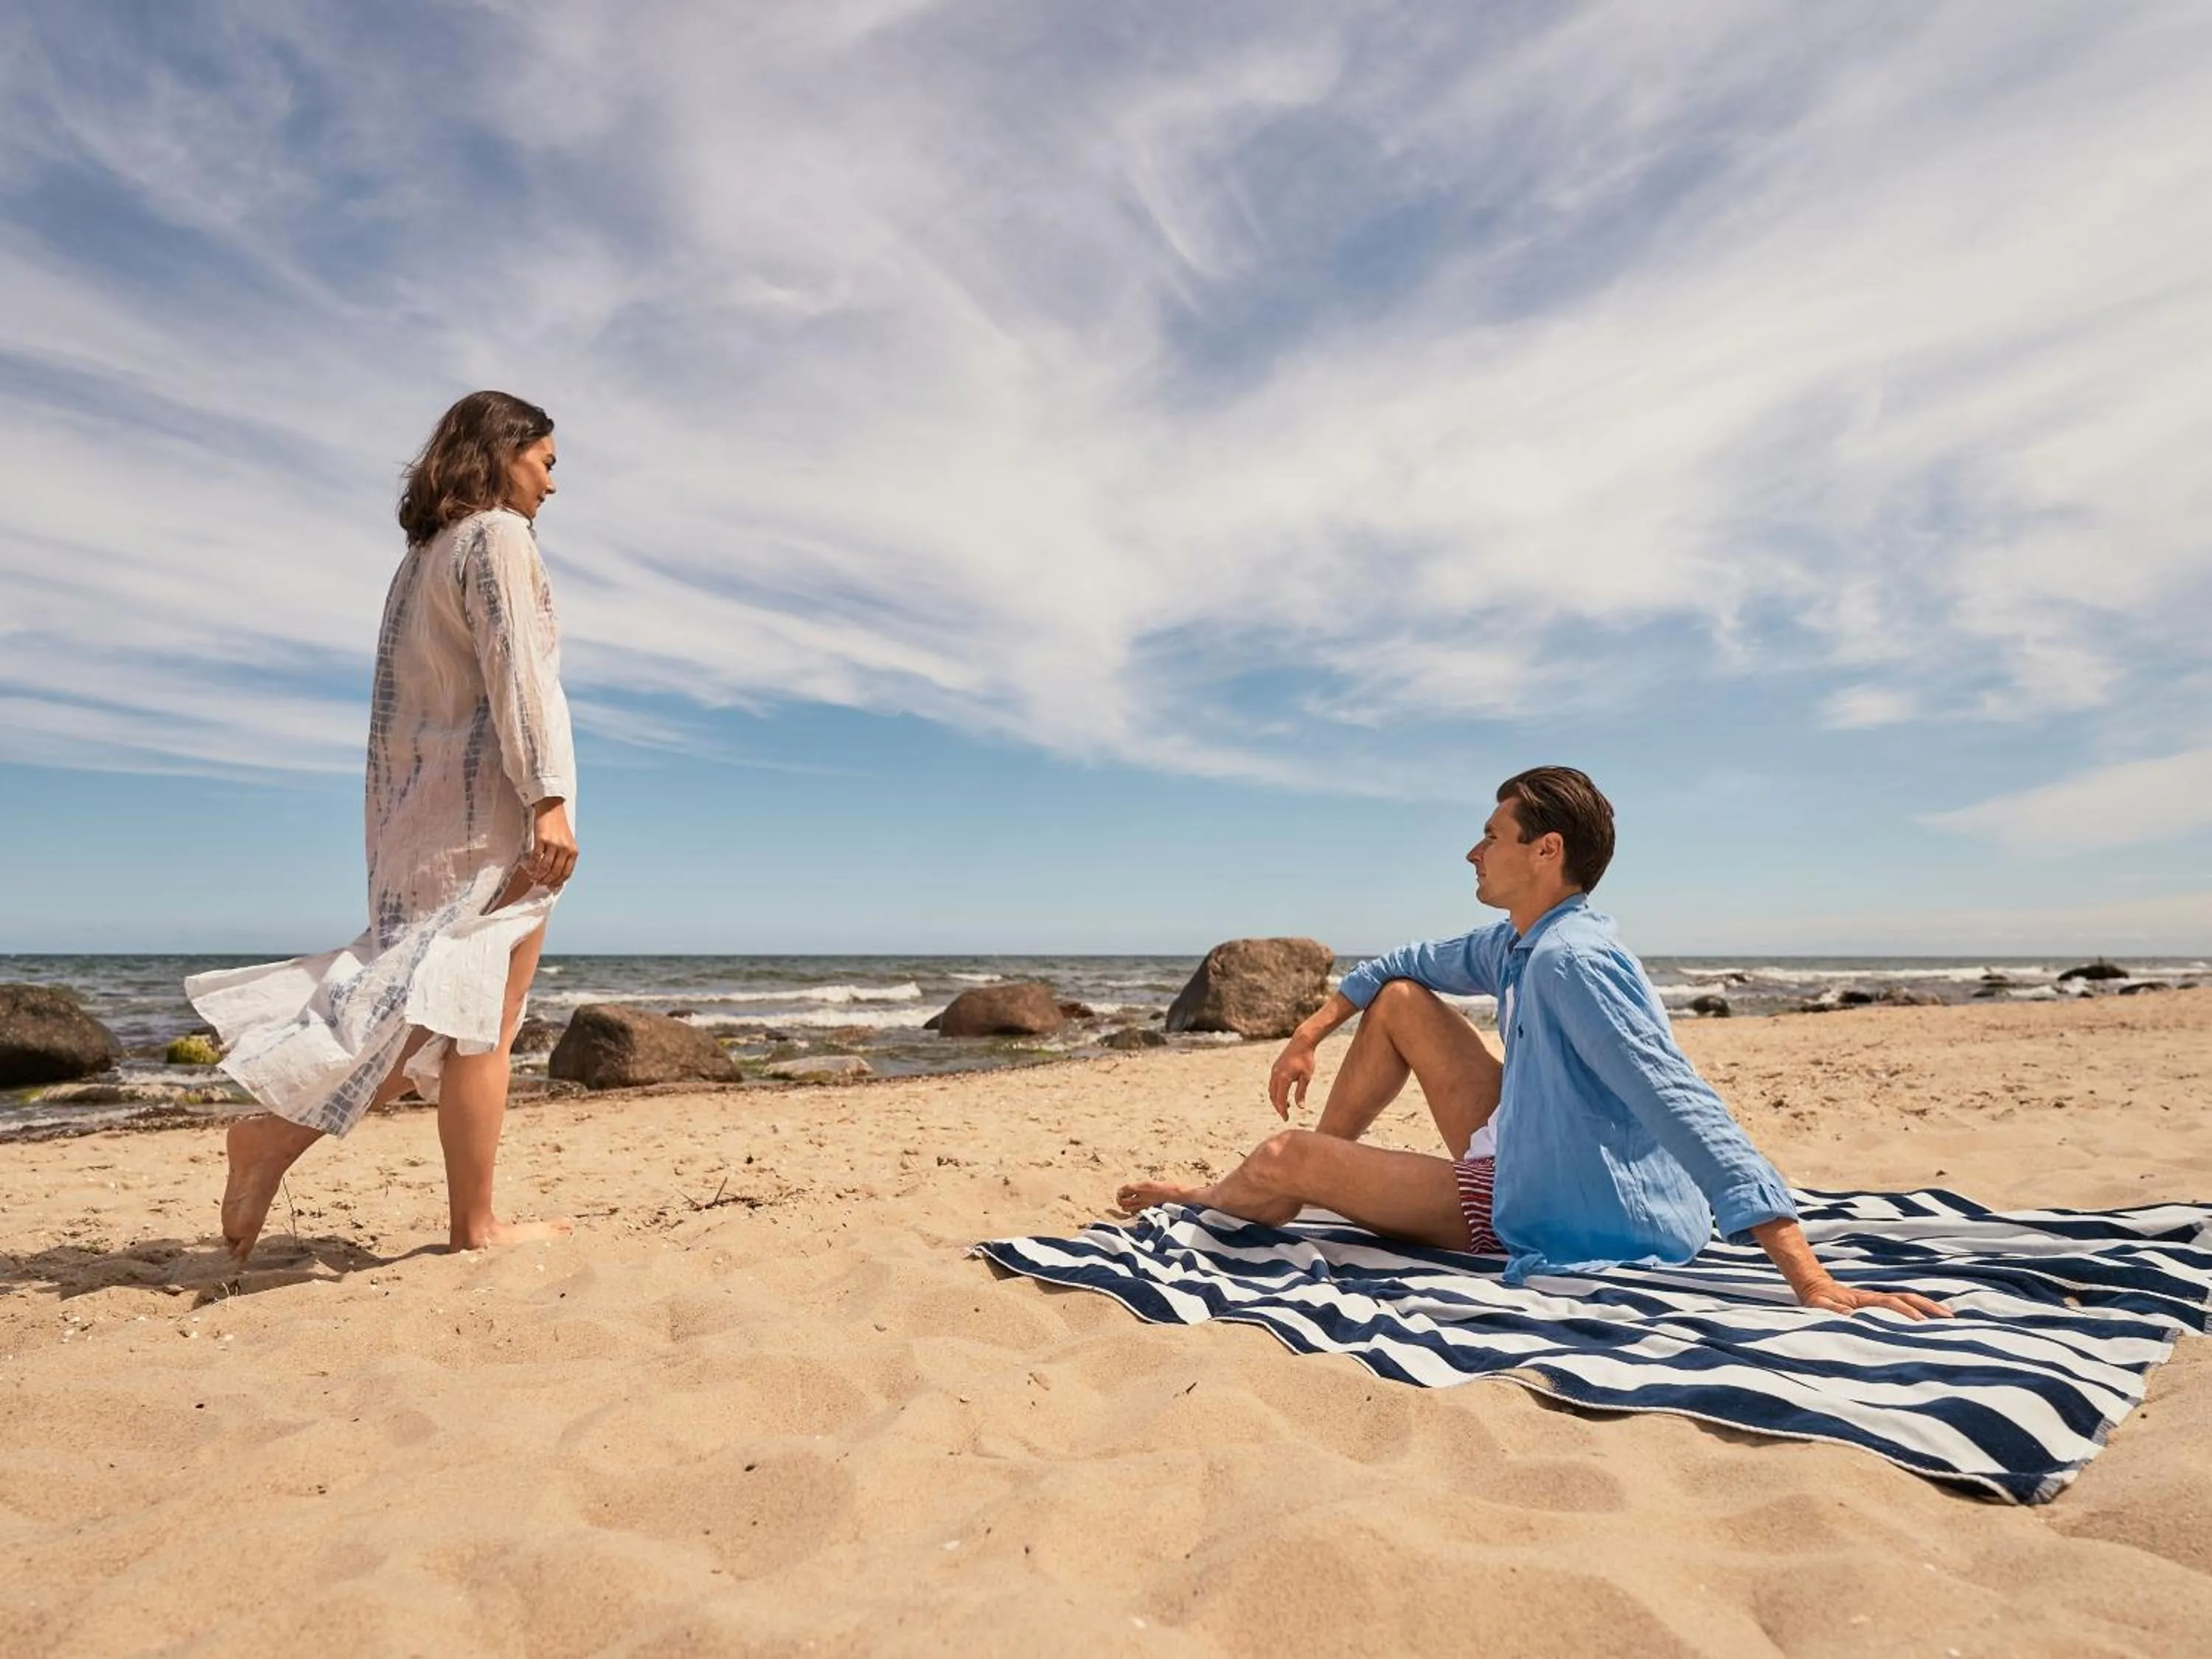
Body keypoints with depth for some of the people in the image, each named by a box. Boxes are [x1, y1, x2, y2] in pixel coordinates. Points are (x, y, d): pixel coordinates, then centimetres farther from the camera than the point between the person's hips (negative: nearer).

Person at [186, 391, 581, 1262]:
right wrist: (549, 796, -21)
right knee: (475, 1014, -7)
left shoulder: (424, 555, 22)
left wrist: (394, 830, 19)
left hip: (427, 809, 9)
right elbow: (518, 673, -17)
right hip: (491, 805, -9)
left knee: (447, 1006, 12)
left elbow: (398, 707, 19)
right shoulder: (497, 536, -4)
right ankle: (475, 1225, -1)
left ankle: (281, 1131, 4)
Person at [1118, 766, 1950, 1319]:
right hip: (1522, 1161, 9)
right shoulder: (1515, 945, 3)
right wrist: (1310, 1034, 15)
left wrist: (1810, 1279, -40)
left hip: (1553, 1224, -9)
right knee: (1398, 1002, 12)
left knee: (1283, 1157, -4)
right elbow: (1407, 963, 20)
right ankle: (1303, 1182, 24)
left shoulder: (1569, 960, -27)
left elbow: (1685, 1108, -35)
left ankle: (1215, 1199, 33)